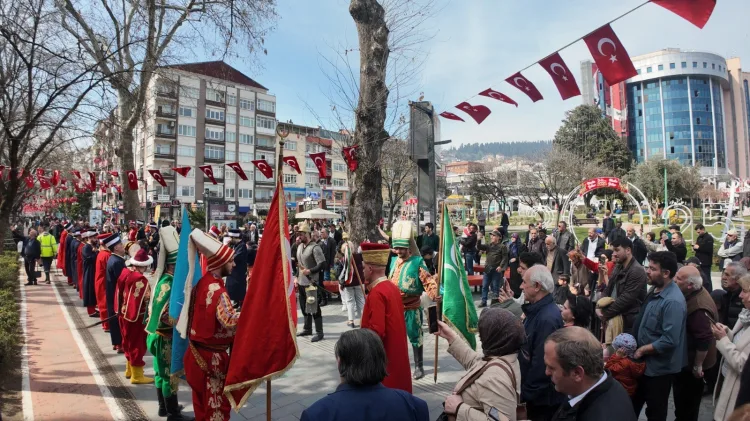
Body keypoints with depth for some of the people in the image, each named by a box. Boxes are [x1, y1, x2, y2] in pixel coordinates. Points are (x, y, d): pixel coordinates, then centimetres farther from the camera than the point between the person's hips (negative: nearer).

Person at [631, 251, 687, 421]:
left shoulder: (673, 302, -27)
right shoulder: (655, 290, 1)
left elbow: (669, 341, -30)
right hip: (645, 362, 8)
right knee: (633, 404, 23)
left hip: (658, 367, -8)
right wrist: (637, 347, 8)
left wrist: (642, 350, -19)